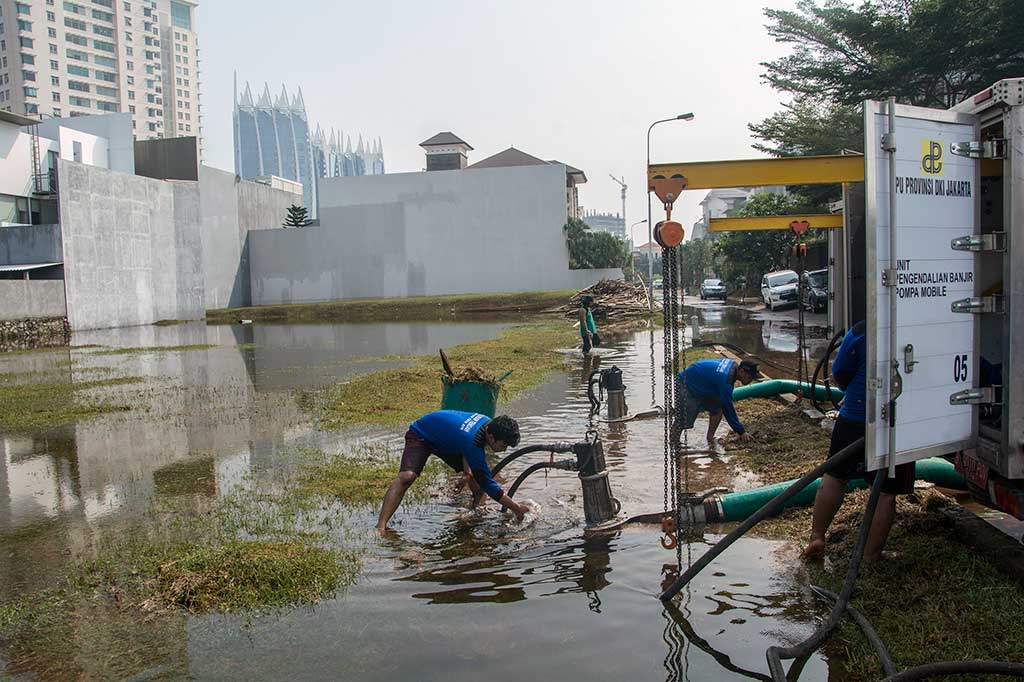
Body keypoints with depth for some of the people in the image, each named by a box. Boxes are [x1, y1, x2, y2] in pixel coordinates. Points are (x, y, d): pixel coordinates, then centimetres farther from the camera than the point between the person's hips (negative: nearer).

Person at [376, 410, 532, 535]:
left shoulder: (487, 422, -17)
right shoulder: (473, 442, -40)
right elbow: (488, 485, -34)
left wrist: (466, 465, -12)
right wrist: (517, 508, -29)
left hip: (443, 437, 9)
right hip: (420, 436, -9)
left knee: (475, 475, 2)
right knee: (407, 476, -31)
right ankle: (381, 527, -36)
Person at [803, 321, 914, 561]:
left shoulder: (861, 332, -10)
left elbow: (839, 374, -2)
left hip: (855, 418, 0)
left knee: (835, 476, 16)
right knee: (887, 492, 9)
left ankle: (817, 536, 16)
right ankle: (871, 555, 15)